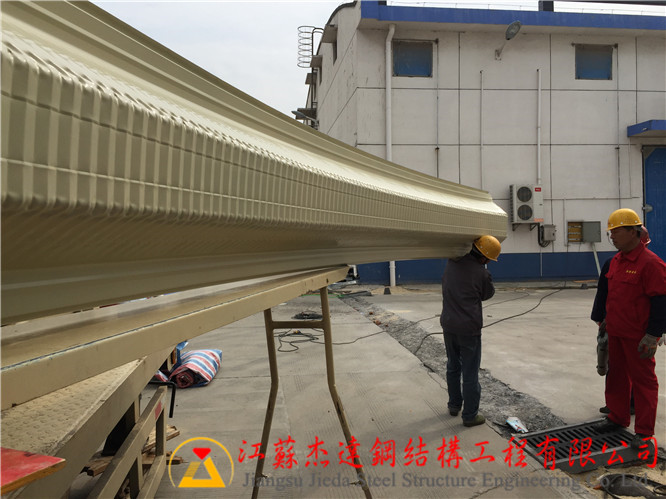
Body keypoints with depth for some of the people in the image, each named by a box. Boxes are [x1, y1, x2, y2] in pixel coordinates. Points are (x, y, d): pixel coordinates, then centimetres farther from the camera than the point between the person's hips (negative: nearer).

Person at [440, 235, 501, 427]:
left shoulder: (453, 262, -1)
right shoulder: (482, 273, -17)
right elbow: (487, 294, 2)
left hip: (448, 325, 6)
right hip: (468, 328, -6)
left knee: (453, 366, 21)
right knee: (470, 372, 5)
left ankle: (454, 405, 34)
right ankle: (470, 415, 14)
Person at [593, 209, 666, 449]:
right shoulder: (616, 261, 9)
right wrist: (606, 321, 20)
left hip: (638, 337, -8)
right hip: (615, 332, 8)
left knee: (643, 380, 4)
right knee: (617, 375, 18)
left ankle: (644, 431, 14)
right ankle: (617, 418, 34)